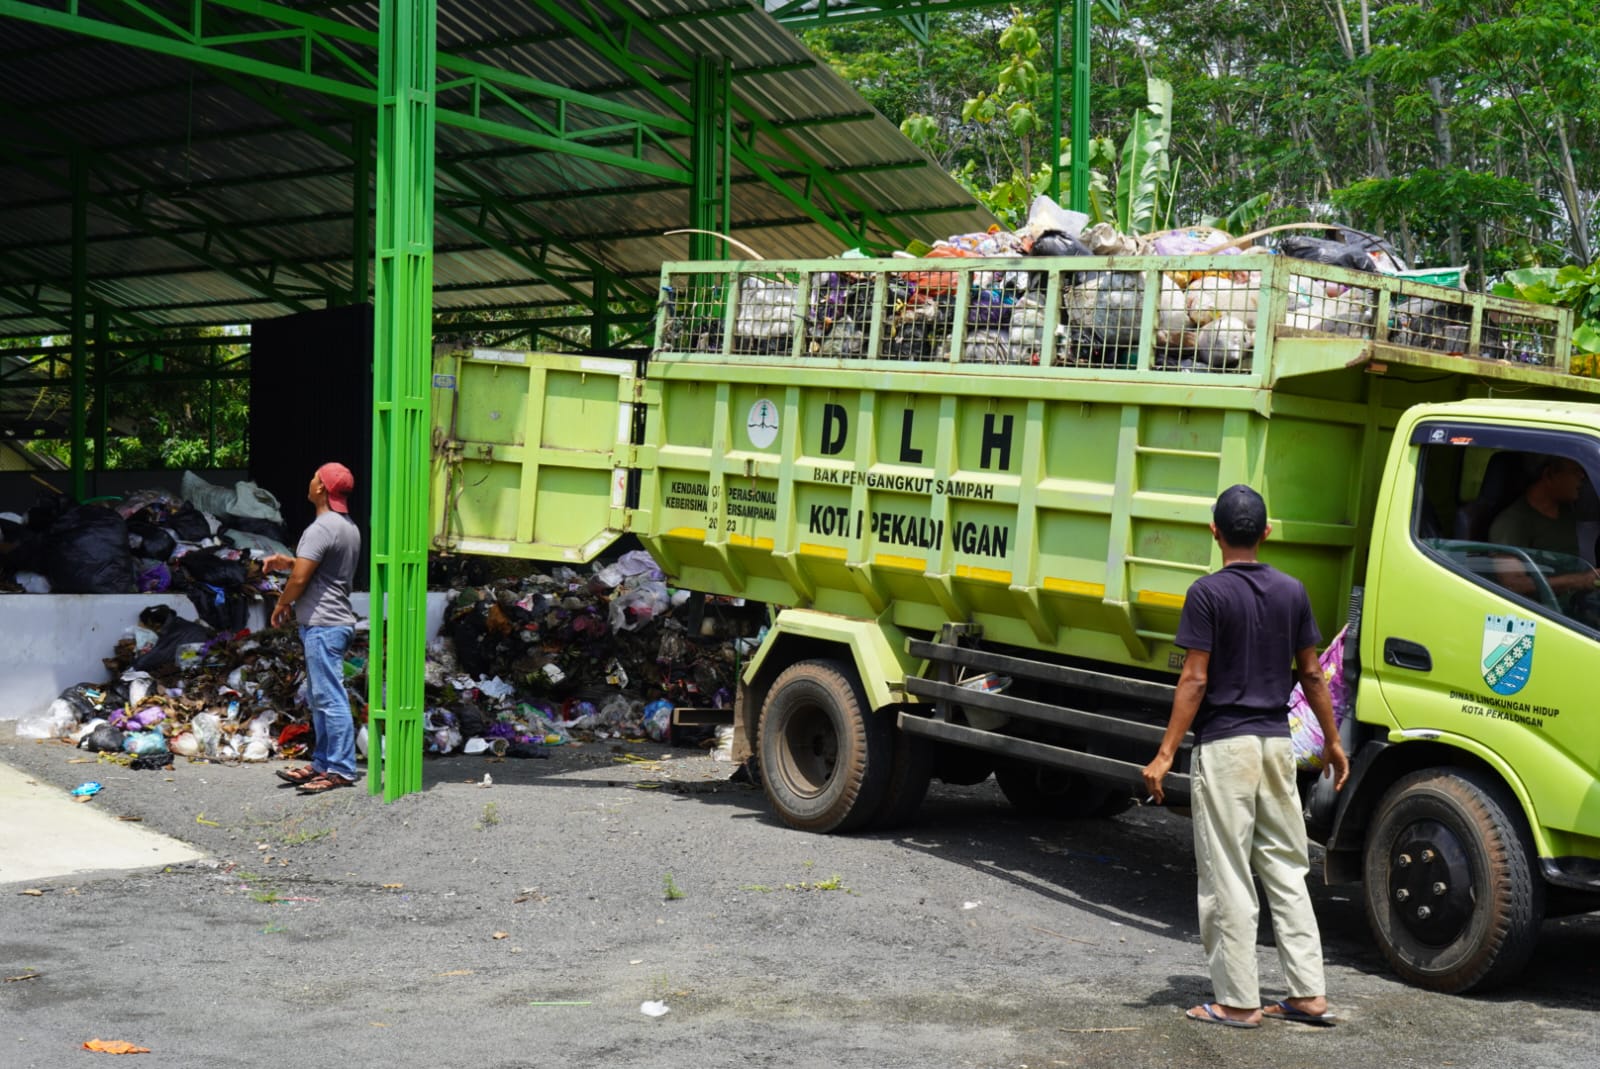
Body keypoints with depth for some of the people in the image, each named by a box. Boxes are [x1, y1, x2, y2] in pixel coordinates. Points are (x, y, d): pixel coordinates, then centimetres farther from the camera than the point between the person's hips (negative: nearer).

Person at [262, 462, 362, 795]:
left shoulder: (321, 529, -17)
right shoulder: (349, 527, 15)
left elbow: (300, 578, -18)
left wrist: (281, 605, 0)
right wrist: (288, 562, 18)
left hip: (322, 624, -11)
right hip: (337, 621, 11)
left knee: (330, 698, -9)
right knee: (321, 698, 15)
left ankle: (341, 770, -8)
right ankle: (322, 763, 21)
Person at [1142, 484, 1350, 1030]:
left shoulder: (1208, 592, -10)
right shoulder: (1292, 591, 6)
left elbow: (1195, 681, -13)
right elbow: (1312, 675, 9)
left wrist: (1166, 753, -11)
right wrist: (1333, 741, 20)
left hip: (1224, 744, -5)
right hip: (1276, 742, 5)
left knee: (1227, 877, 0)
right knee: (1286, 869, 13)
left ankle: (1238, 1001, 4)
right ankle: (1309, 994, 13)